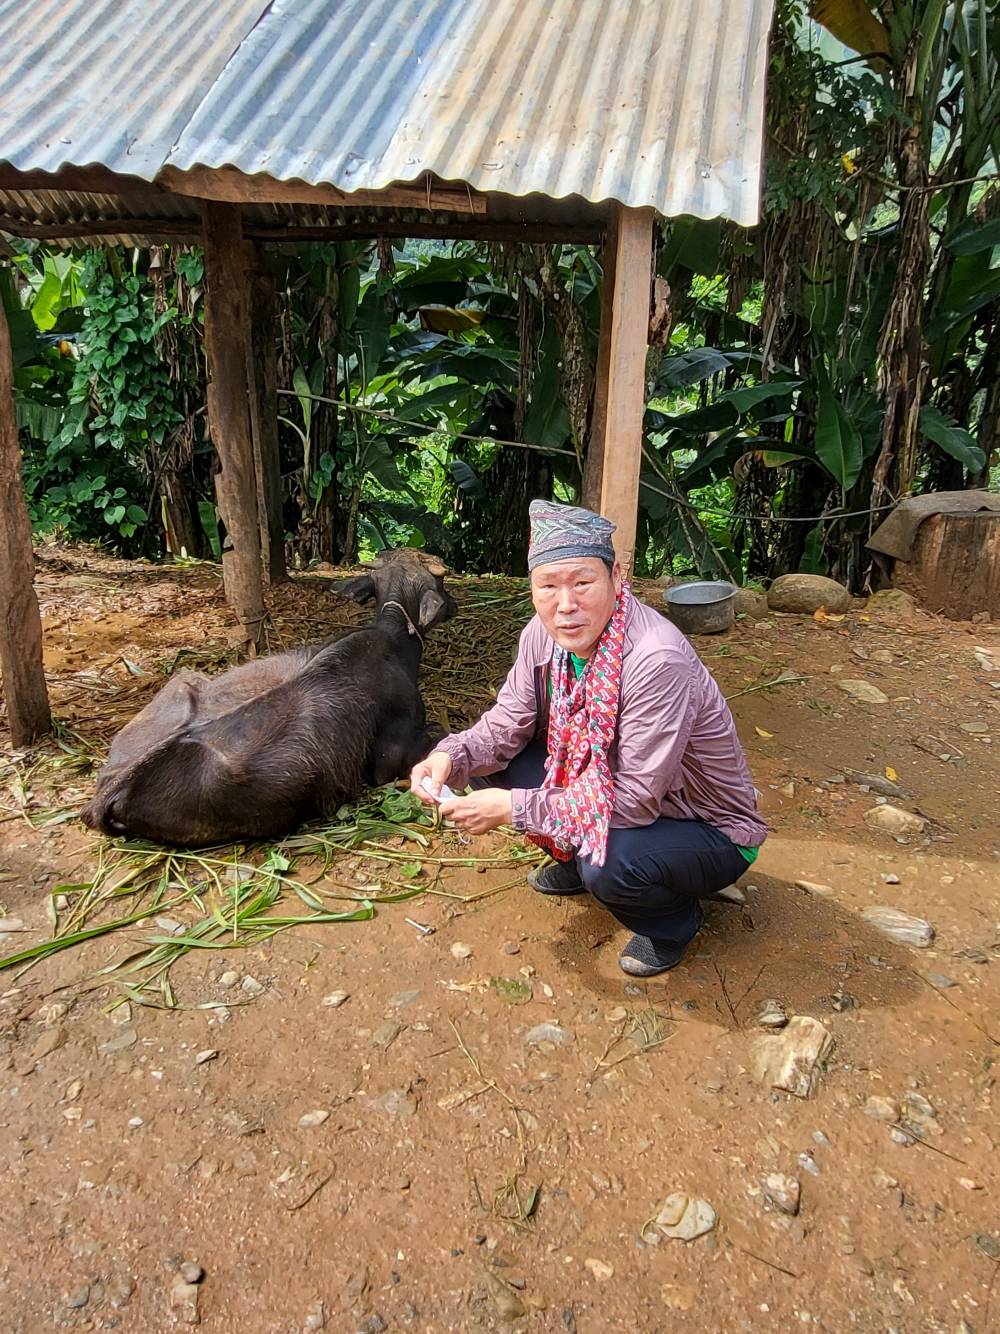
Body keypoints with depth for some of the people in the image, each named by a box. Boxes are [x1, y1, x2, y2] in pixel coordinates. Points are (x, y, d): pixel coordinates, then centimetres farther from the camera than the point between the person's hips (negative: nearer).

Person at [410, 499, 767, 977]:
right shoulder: (544, 634, -13)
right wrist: (450, 756, -22)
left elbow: (635, 799, -31)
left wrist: (512, 808, -30)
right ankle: (574, 862, 18)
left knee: (609, 865, -35)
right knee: (492, 766, -7)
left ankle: (674, 921, 1)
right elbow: (507, 723, -1)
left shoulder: (657, 659, -35)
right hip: (607, 787, 6)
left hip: (709, 830, -6)